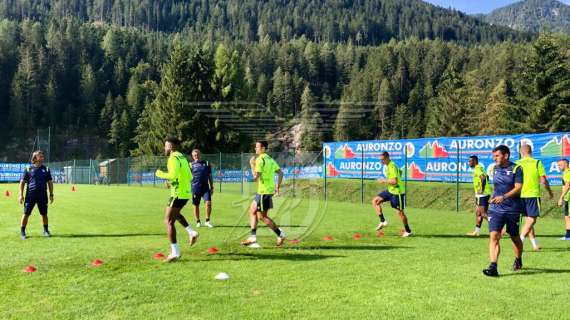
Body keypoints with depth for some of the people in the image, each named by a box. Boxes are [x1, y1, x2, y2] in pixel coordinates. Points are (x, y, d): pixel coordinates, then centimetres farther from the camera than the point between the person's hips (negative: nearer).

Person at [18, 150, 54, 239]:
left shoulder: (46, 169, 11)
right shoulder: (28, 169, 4)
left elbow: (50, 182, 14)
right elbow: (22, 182, 3)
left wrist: (51, 194, 8)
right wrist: (21, 194, -4)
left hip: (42, 195, 2)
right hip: (30, 194, -2)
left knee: (44, 214, 6)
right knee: (26, 213, -1)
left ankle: (46, 231, 21)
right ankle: (22, 232, 10)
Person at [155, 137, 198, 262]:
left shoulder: (173, 158, -14)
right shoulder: (183, 157, 15)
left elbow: (173, 175, -28)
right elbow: (190, 177, 18)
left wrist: (161, 174, -11)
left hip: (178, 193, -9)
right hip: (186, 192, 10)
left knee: (168, 221, -5)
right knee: (175, 213, 31)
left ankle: (175, 252, -8)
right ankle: (191, 232, 18)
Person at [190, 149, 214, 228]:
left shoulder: (206, 164, 10)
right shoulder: (191, 165, 5)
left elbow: (210, 176, 14)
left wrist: (212, 187, 11)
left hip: (205, 187, 1)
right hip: (195, 188, -1)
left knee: (208, 203, -13)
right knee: (196, 205, 5)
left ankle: (207, 221, -1)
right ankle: (198, 221, 20)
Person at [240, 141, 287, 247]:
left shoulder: (260, 159, -13)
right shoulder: (270, 159, 14)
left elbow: (255, 177, -19)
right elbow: (280, 173, 14)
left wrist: (252, 165, -8)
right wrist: (278, 187, 17)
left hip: (264, 191, -9)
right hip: (268, 190, 9)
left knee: (262, 216, -2)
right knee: (252, 211, 14)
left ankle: (280, 234, 1)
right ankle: (253, 237, 14)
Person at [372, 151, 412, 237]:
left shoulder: (392, 167, -22)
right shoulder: (388, 165, 7)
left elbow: (394, 181, -30)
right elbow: (400, 172, 24)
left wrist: (384, 181, -18)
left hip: (397, 192, -10)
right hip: (390, 190, 10)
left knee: (399, 212, 1)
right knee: (375, 201, 1)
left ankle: (408, 231, 18)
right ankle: (383, 221, 1)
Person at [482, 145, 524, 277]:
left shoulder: (516, 169, -8)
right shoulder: (494, 168, 8)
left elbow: (518, 188, -18)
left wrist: (504, 197, -30)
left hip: (513, 210, -3)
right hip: (495, 209, 3)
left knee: (515, 237, 14)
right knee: (494, 236, -14)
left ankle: (518, 260, 41)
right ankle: (493, 267, -18)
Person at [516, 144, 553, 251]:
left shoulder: (517, 164, 2)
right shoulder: (537, 163, -3)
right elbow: (543, 180, -3)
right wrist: (550, 191, 12)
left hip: (520, 195, 4)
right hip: (533, 194, -4)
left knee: (528, 219, 14)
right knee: (531, 220, -2)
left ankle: (535, 244, 18)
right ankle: (520, 240, -18)